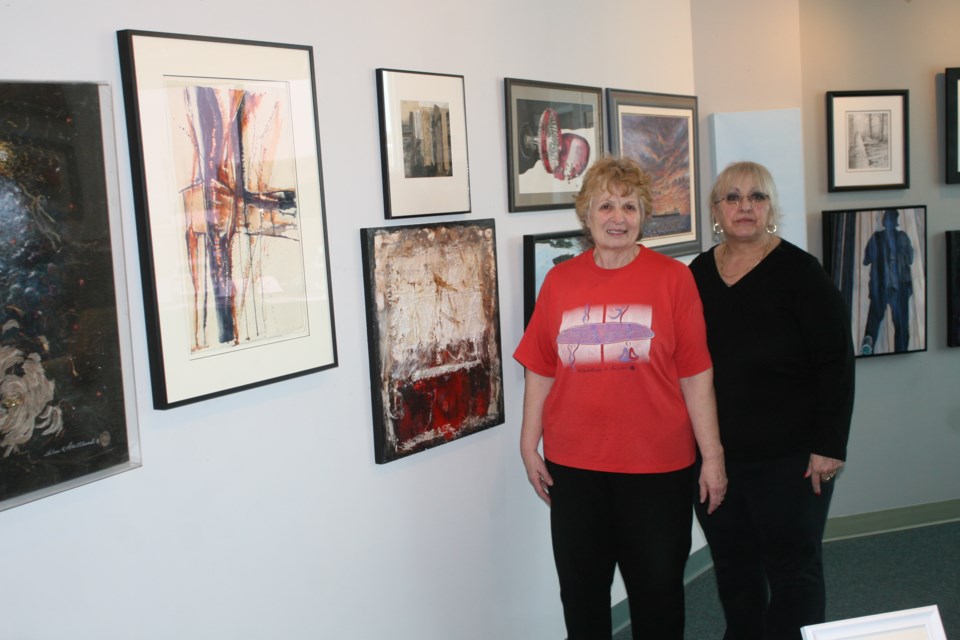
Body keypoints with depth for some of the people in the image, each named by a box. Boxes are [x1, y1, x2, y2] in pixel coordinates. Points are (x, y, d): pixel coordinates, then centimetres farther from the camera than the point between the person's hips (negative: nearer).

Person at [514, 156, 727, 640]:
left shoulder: (672, 278, -4)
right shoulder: (560, 281, 2)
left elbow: (696, 376, -4)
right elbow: (540, 372, 6)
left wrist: (712, 455, -4)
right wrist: (529, 447, 5)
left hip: (657, 466, -2)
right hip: (573, 464, 2)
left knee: (658, 592, 13)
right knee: (581, 593, 15)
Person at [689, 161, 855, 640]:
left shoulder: (799, 272, -8)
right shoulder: (697, 275, 6)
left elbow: (836, 362, -10)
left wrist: (829, 445, -14)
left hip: (788, 457, -4)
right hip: (714, 454, 5)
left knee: (793, 568, 6)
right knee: (733, 568, 16)